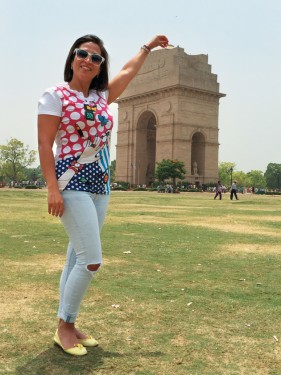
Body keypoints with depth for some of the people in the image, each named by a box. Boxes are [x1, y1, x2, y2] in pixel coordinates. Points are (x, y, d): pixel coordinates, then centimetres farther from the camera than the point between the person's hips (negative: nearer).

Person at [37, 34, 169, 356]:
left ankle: (68, 326, 21)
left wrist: (149, 45, 42)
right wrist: (53, 188, -19)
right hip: (72, 185, -7)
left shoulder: (101, 96, 13)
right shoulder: (55, 95, -4)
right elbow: (44, 144, -10)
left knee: (77, 258, 10)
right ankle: (64, 326, 8)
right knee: (91, 260, -11)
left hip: (100, 187, 7)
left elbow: (128, 71, 30)